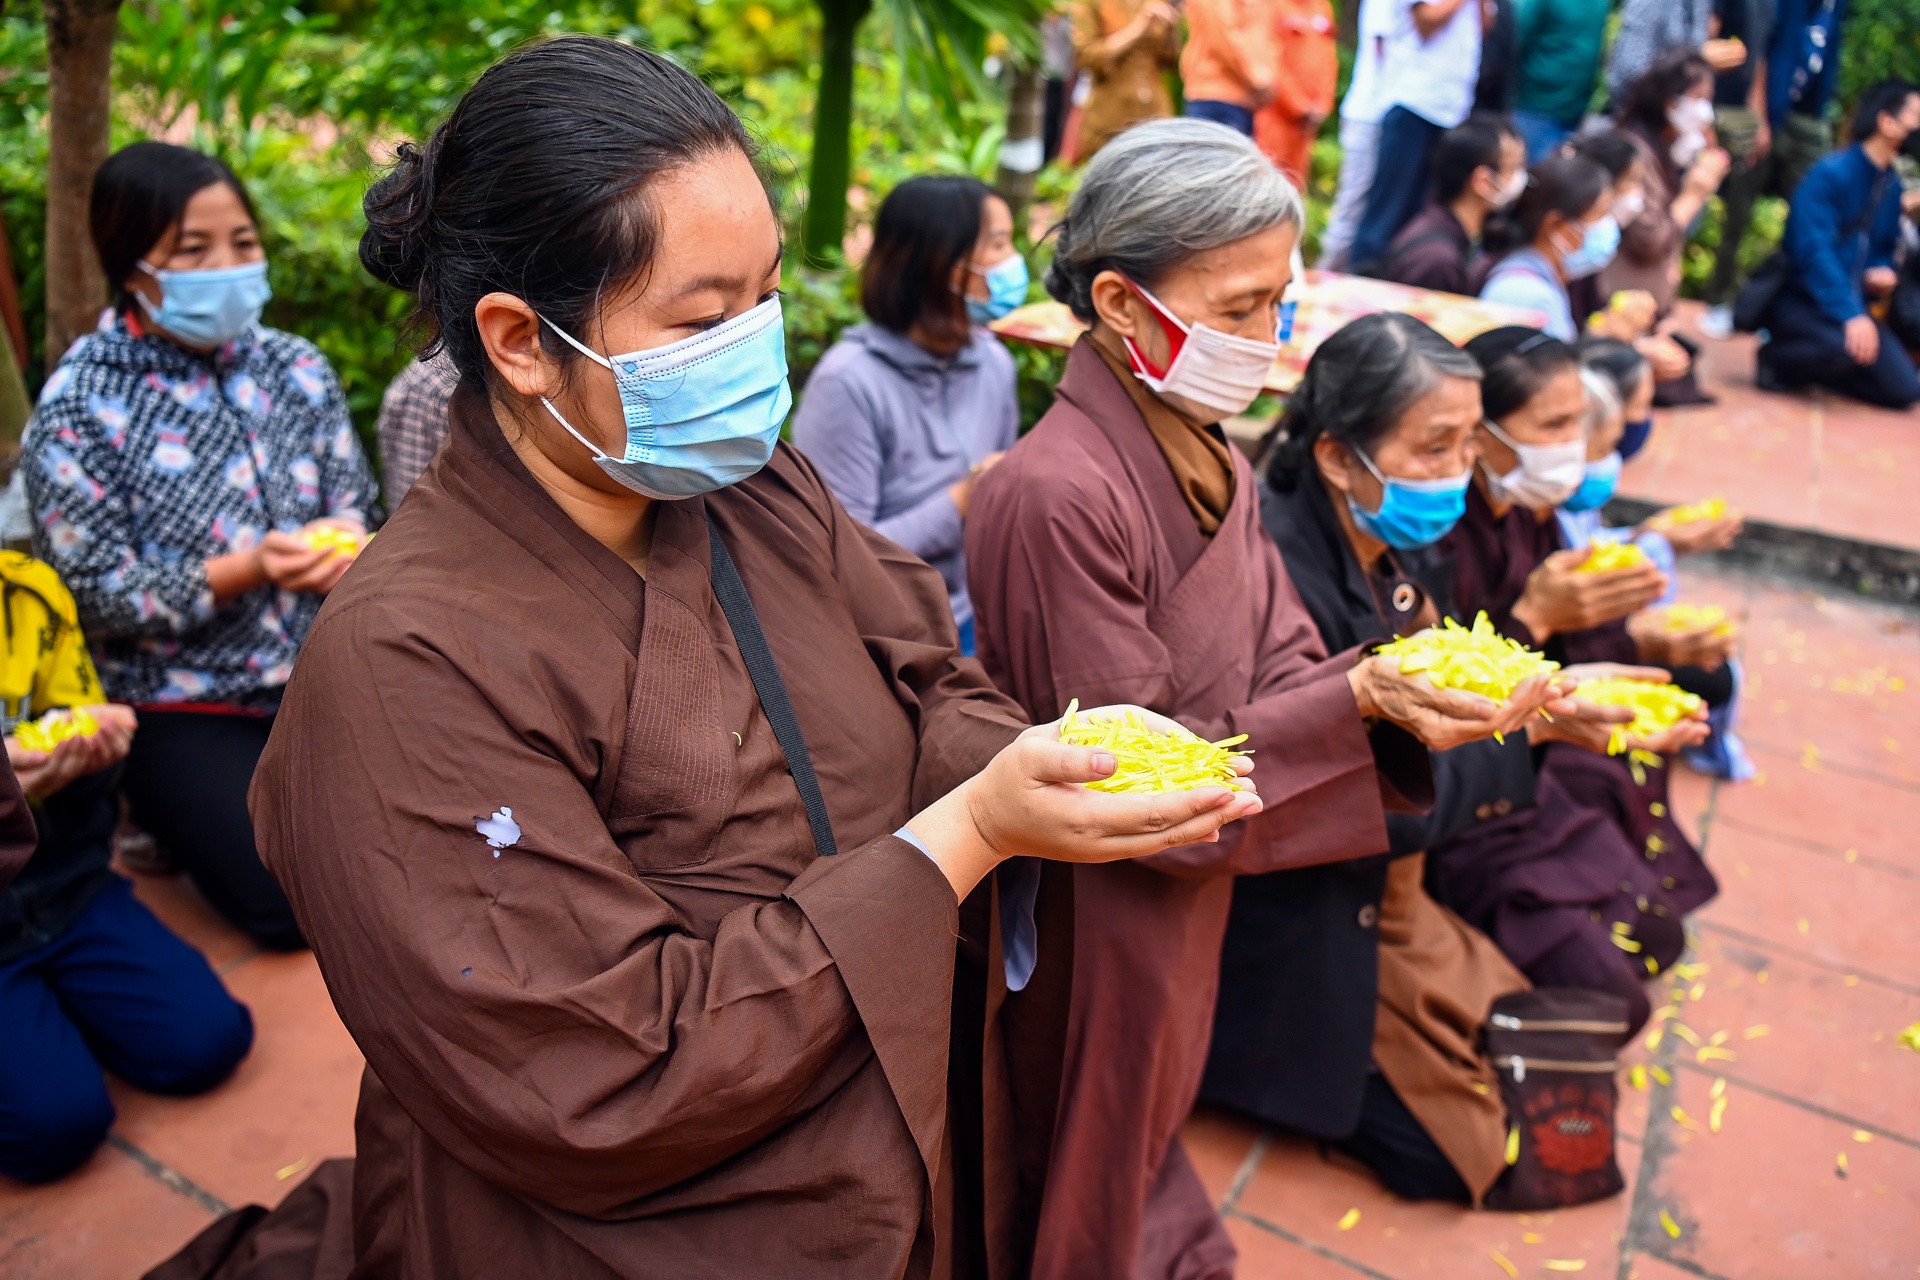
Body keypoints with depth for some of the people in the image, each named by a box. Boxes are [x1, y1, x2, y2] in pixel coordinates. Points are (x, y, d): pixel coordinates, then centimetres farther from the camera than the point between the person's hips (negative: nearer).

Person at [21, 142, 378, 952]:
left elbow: (357, 506, 5)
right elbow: (97, 596, -12)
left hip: (318, 670, 4)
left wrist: (345, 544, -20)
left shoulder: (296, 366, 2)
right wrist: (244, 571, -27)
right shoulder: (78, 408, -10)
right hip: (180, 707, -4)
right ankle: (184, 813, 16)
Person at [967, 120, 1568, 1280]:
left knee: (1148, 1156, 29)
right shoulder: (1058, 493, -27)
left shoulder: (1212, 463, 0)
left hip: (1187, 902, 7)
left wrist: (1405, 693, -18)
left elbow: (1278, 665, 1)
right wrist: (1358, 696, -27)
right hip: (1097, 941, -7)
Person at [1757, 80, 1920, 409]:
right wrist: (1850, 314, -29)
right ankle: (1776, 359, -7)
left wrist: (1880, 272, -5)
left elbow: (1885, 249, 21)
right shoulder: (1830, 174, -13)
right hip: (1801, 302, -7)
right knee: (1844, 347, -38)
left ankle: (1806, 365, 12)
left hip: (1851, 309, 7)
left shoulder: (1892, 187, 9)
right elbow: (1814, 250, -22)